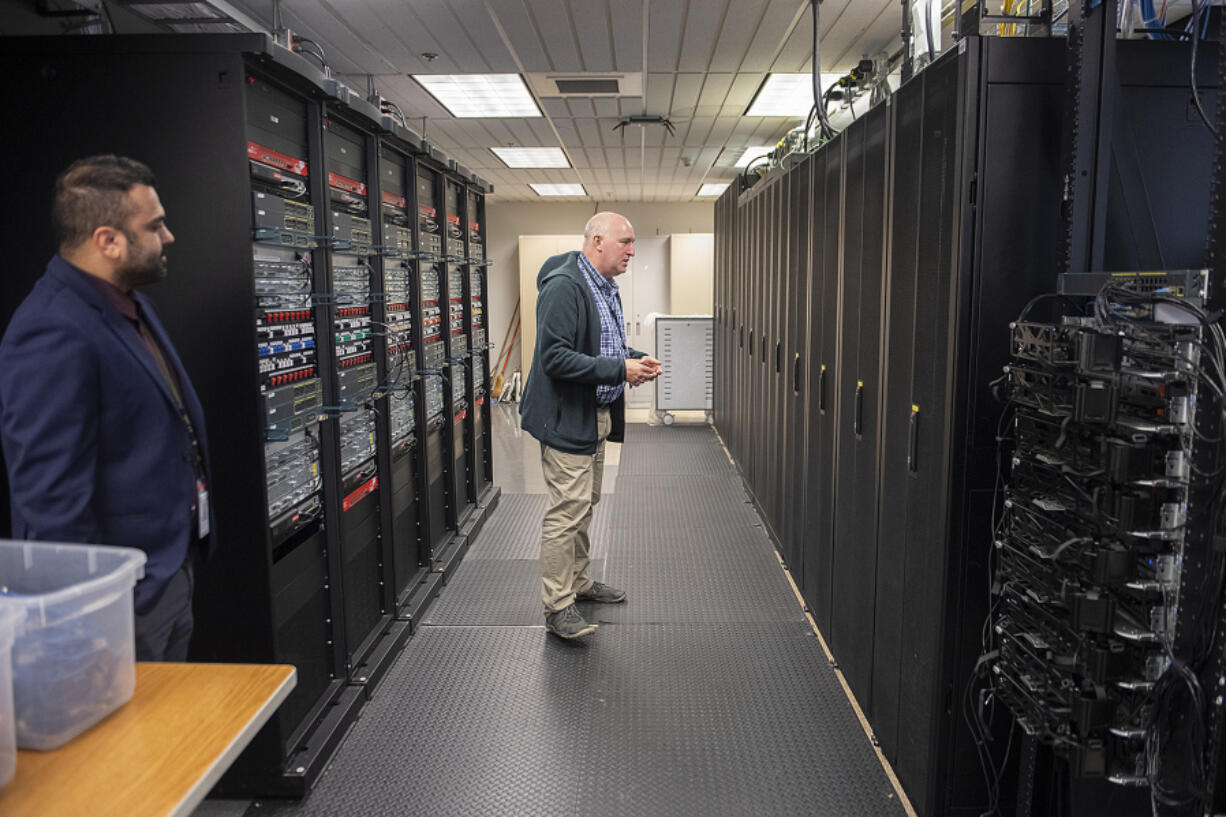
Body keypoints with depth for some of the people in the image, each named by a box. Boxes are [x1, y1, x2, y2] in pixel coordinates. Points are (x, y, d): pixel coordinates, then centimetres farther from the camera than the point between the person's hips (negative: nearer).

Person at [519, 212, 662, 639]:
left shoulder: (607, 288, 13)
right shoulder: (564, 286, -19)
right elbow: (554, 357, -26)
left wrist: (635, 362, 4)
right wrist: (620, 369, -26)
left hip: (596, 415, 10)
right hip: (566, 417, -10)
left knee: (585, 504, 19)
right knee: (568, 509, -7)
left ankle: (577, 582, 33)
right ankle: (557, 606, 3)